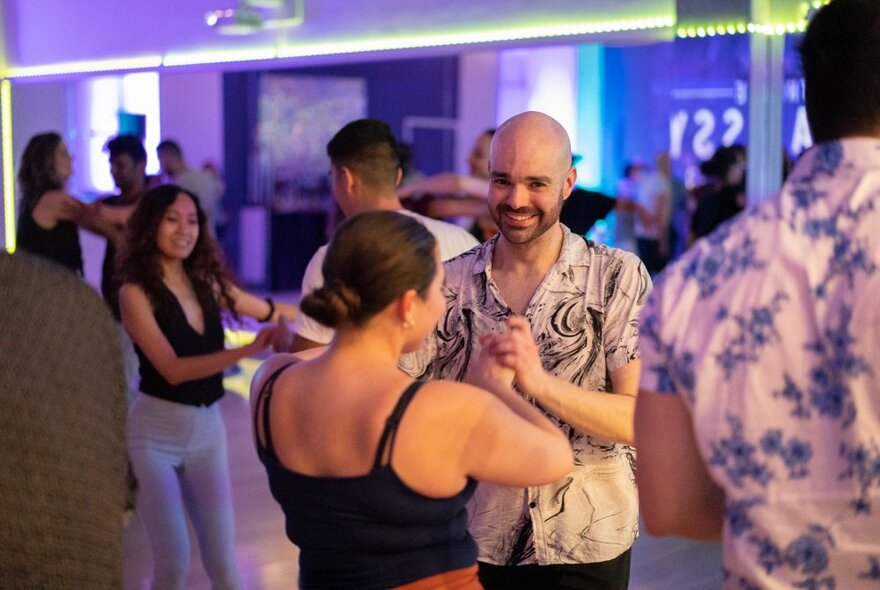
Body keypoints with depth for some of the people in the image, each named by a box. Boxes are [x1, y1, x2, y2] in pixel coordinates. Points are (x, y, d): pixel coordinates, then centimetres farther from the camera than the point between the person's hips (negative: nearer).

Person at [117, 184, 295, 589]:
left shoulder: (207, 283, 3)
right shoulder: (136, 292, -13)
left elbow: (272, 312, 15)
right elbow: (173, 369, -22)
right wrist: (248, 350, -32)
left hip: (208, 429, 4)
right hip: (155, 434, -4)